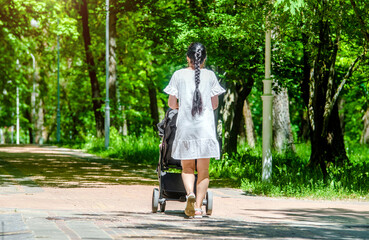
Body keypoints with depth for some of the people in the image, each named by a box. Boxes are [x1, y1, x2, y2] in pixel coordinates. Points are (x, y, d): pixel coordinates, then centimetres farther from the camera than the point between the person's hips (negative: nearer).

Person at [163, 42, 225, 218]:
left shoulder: (179, 75, 3)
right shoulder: (210, 75, 5)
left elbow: (171, 103, 4)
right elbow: (215, 104, 7)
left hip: (185, 126, 0)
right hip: (206, 126, 0)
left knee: (187, 167, 11)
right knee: (203, 170, 7)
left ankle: (190, 193, -16)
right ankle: (198, 207, 1)